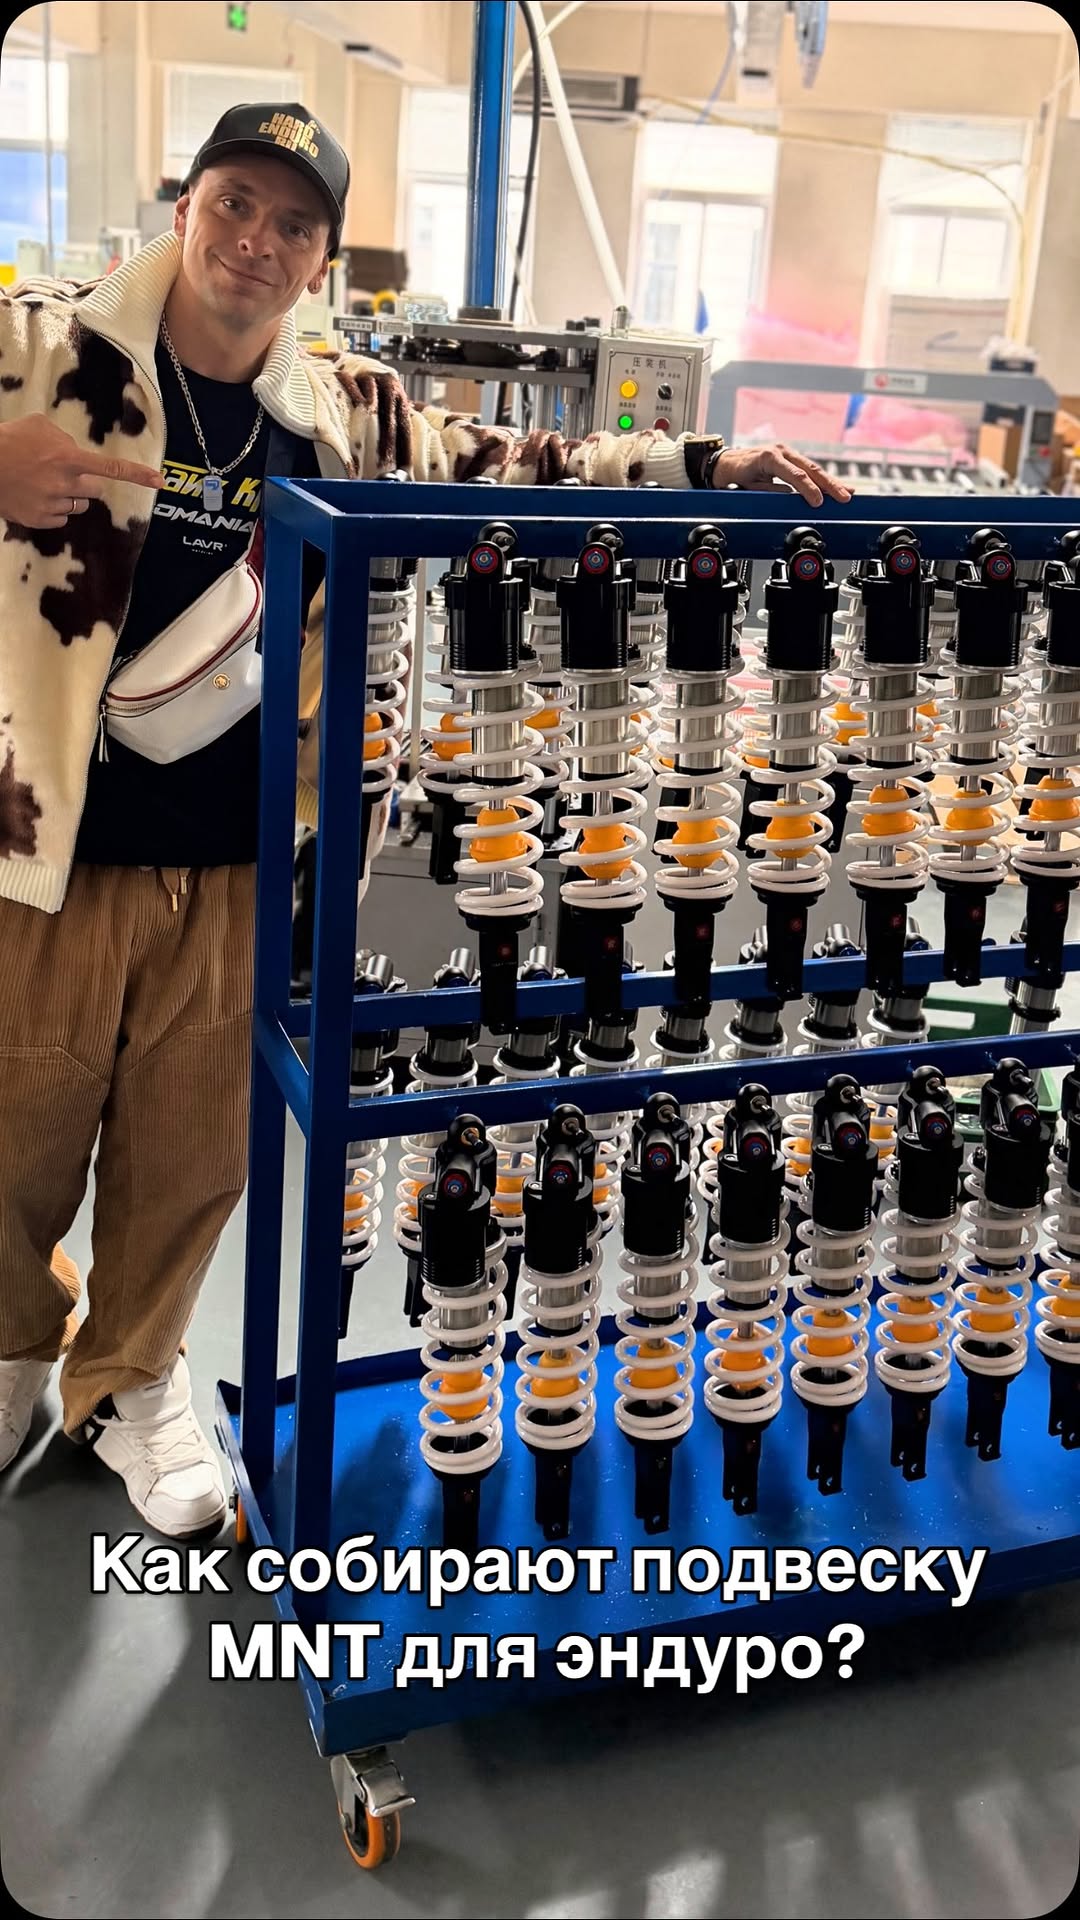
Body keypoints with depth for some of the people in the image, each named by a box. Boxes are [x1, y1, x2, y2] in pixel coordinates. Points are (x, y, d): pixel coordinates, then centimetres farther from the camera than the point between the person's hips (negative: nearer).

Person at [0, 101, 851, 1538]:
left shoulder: (348, 418, 4)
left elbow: (521, 473, 9)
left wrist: (715, 465, -1)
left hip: (233, 869, 2)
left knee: (190, 1154, 15)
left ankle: (128, 1377, 41)